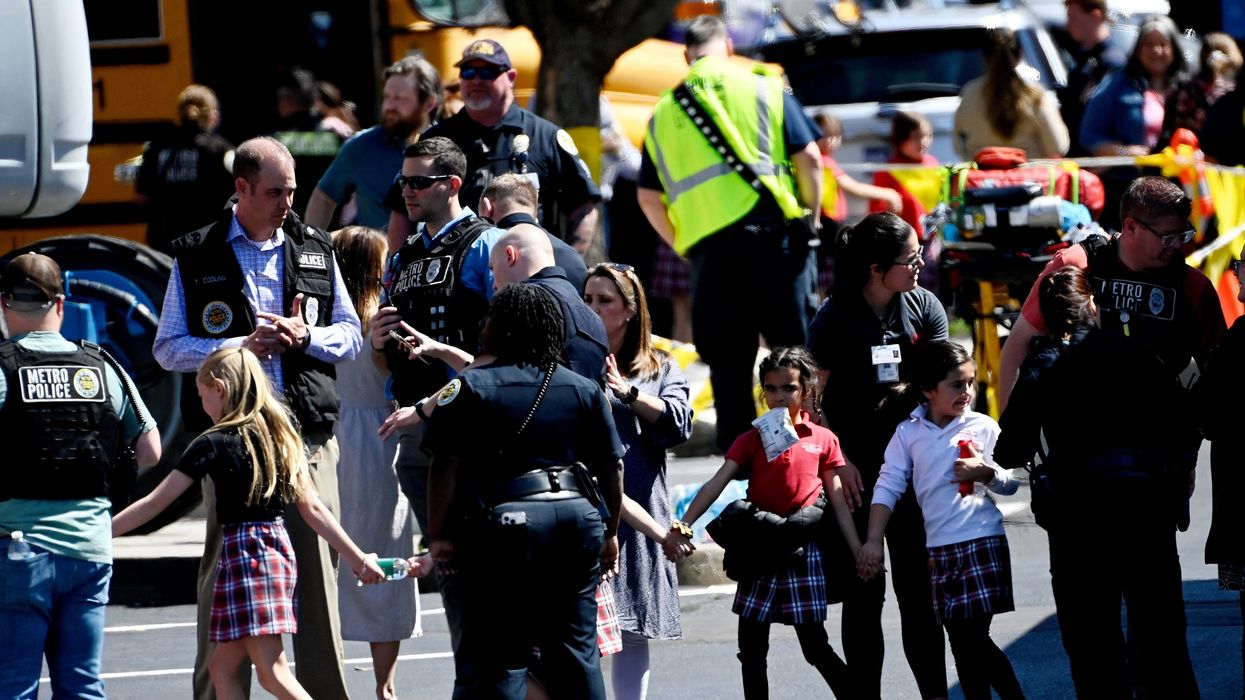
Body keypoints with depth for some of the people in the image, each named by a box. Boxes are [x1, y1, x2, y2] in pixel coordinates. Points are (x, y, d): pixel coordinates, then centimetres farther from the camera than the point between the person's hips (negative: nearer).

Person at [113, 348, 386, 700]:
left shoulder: (216, 443, -8)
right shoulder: (281, 435, 11)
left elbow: (155, 503, -8)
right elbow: (312, 508, 9)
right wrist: (358, 559, 13)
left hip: (243, 555, -8)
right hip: (280, 548, 8)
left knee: (273, 671, -9)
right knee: (222, 666, 12)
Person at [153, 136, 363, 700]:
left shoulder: (315, 251, 13)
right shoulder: (196, 257, 4)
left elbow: (350, 336, 15)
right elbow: (168, 349, 2)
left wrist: (305, 336, -5)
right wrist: (240, 346, -11)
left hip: (309, 434, 2)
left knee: (317, 568, 1)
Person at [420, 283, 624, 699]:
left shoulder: (470, 388, -5)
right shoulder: (585, 391, 10)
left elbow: (445, 468, -10)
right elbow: (610, 468, 11)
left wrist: (438, 536, -5)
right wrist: (610, 532, 21)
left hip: (505, 525, -5)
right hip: (578, 519, 5)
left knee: (496, 657, -4)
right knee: (577, 651, 12)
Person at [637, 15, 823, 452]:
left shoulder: (663, 113, 15)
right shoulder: (765, 89, 7)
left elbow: (648, 198, 13)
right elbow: (808, 158, -1)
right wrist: (810, 216, 11)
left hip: (708, 248, 2)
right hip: (773, 234, -2)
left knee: (728, 365, 7)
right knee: (795, 350, 3)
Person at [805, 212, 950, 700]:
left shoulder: (924, 307, 0)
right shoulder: (836, 316, -8)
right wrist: (839, 461, -12)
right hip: (856, 470, -2)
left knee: (918, 587, 4)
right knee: (863, 593, 3)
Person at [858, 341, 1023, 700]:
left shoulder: (983, 426, 1)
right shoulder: (908, 433, 5)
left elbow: (1011, 483, 6)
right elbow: (888, 486, 3)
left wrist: (987, 473, -15)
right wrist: (873, 540, -3)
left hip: (982, 541, -3)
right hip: (939, 548, 3)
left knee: (975, 637, -9)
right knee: (961, 643, 8)